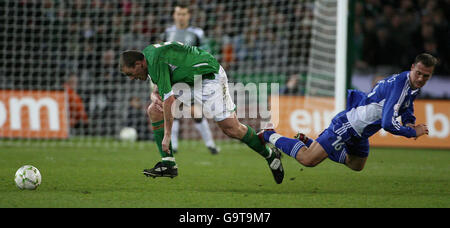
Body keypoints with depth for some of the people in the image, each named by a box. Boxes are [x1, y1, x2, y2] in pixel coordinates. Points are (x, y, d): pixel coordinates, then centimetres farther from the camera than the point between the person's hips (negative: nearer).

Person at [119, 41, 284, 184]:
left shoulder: (156, 62, -26)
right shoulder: (147, 53, 5)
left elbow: (169, 100, -29)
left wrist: (167, 135, -25)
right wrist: (156, 93, 4)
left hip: (209, 77, -10)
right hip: (189, 80, 10)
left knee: (231, 128, -15)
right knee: (154, 111, -2)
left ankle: (270, 155, 5)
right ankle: (168, 164, -5)